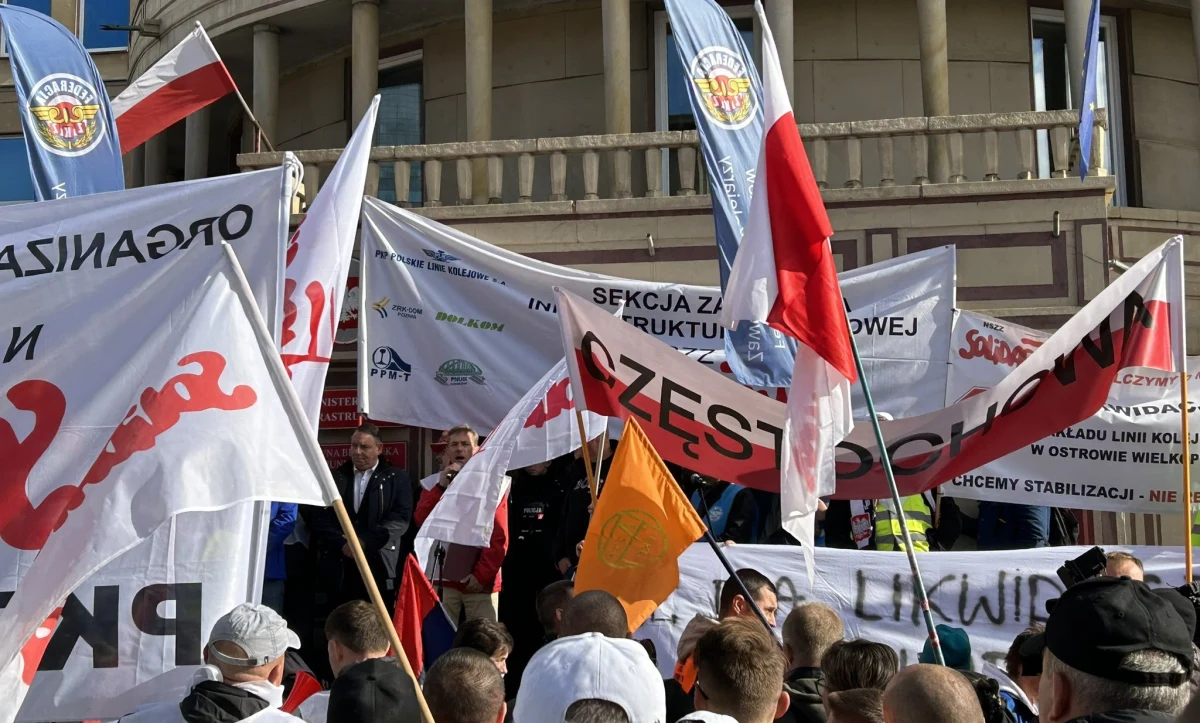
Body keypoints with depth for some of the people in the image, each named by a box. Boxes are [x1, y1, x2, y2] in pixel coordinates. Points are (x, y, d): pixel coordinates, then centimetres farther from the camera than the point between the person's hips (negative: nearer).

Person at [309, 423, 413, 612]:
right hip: (340, 566, 2)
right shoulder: (335, 477, 15)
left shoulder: (397, 478, 8)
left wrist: (365, 542, -13)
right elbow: (320, 518, 7)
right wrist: (342, 544, -10)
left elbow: (401, 518, -3)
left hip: (380, 566, -2)